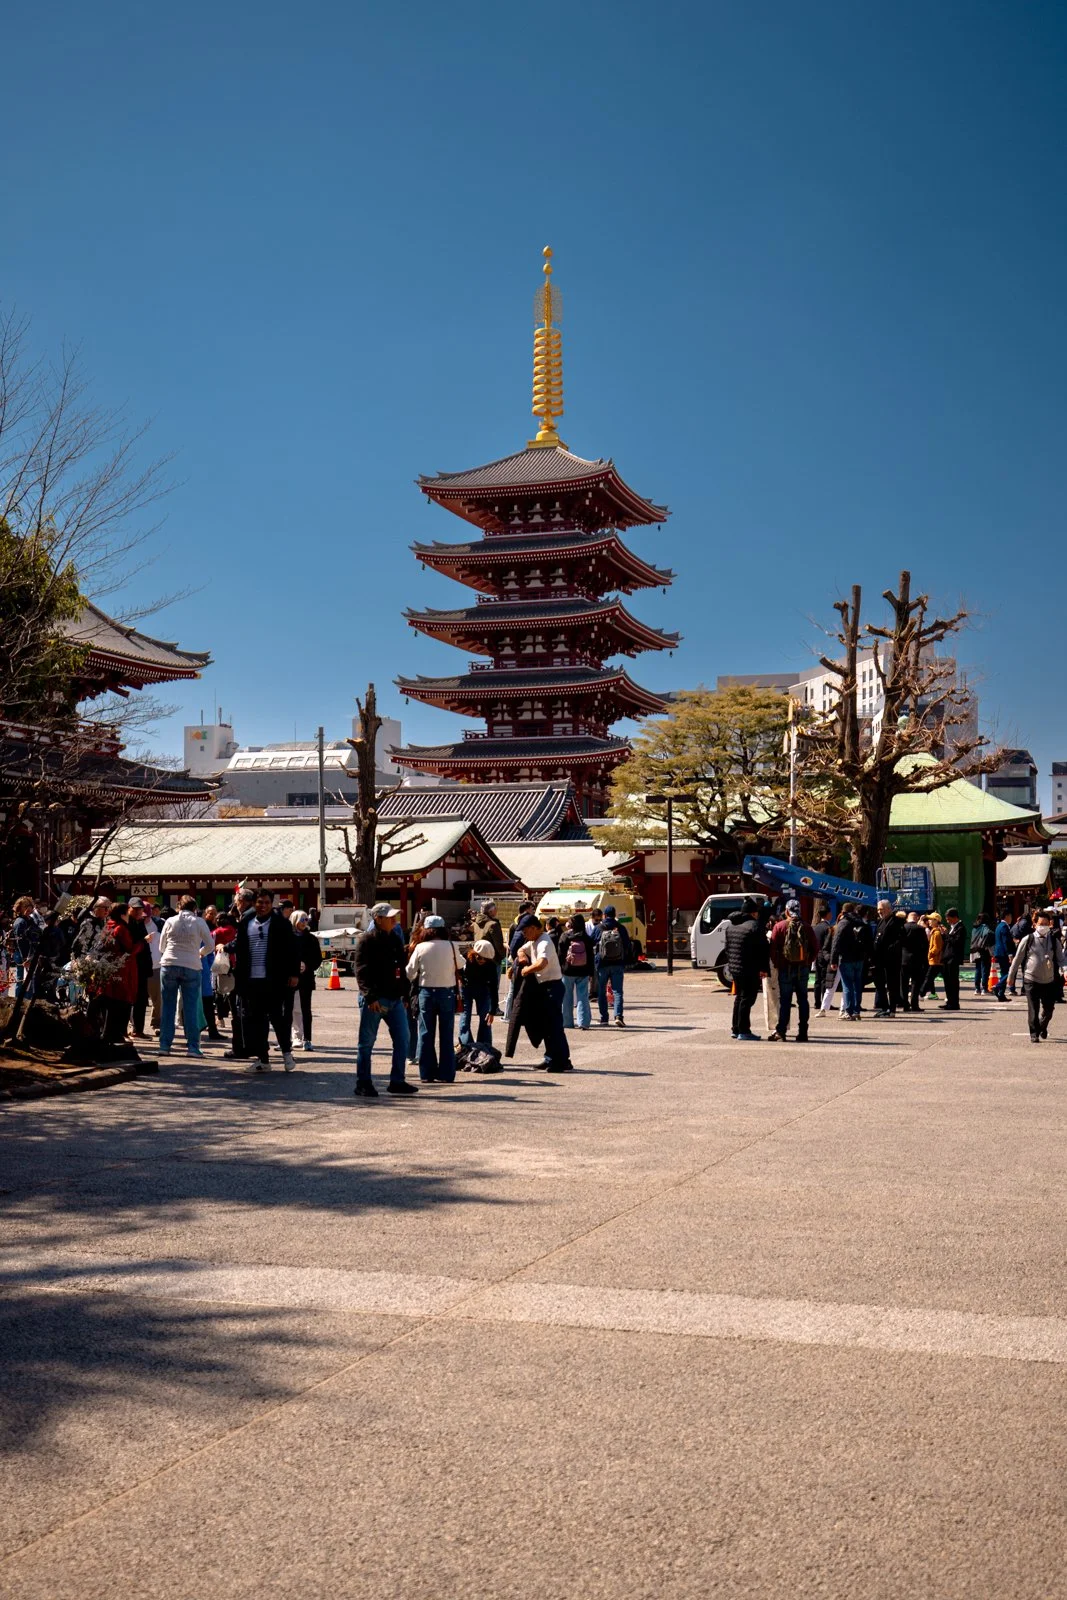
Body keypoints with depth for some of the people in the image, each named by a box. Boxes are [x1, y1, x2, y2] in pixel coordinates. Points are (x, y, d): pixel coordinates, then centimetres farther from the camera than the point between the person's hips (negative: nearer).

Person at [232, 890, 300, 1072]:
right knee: (256, 1019, 5)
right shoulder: (246, 923, 11)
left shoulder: (280, 923, 0)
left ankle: (286, 1052, 16)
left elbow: (291, 949, -3)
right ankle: (262, 1060, 11)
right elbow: (239, 949, 13)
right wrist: (239, 975, 6)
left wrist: (294, 973, -8)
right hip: (251, 980, 4)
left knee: (277, 1016, -2)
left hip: (274, 980, -4)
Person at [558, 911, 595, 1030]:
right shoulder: (587, 938, -2)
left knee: (567, 998, 11)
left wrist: (559, 969, 4)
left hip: (568, 971, -1)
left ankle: (567, 1022, 16)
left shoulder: (565, 936, -6)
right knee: (583, 997, 1)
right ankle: (584, 1022, -10)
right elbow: (591, 957, 1)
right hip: (583, 972, 1)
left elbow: (560, 954, -4)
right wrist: (590, 973, 7)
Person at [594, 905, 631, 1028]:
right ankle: (618, 1016, -16)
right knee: (617, 991, 2)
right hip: (618, 964, 1)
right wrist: (625, 961, 14)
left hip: (602, 964, -1)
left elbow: (590, 944, 1)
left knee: (601, 992, 10)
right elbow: (628, 946, 2)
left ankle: (604, 1019, 8)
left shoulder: (598, 928, -4)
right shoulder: (621, 928, 0)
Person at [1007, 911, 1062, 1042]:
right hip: (1031, 980, -2)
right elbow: (1017, 959, 4)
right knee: (1033, 1010, -2)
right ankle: (1034, 1034, 10)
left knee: (1048, 1009, 11)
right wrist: (1011, 976, 7)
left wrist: (1061, 970, -16)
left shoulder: (1054, 941, 3)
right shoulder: (1028, 940, -3)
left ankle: (1042, 1027, 39)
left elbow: (1059, 959, 5)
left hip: (1049, 981, 2)